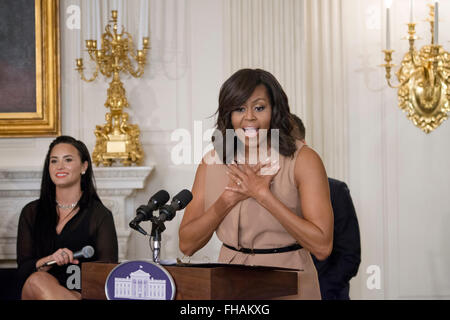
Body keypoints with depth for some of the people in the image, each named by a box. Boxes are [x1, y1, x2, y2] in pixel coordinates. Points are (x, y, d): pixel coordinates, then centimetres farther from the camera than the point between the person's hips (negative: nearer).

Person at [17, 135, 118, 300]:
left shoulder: (100, 215, 5)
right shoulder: (31, 212, 14)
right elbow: (23, 270, 8)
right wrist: (50, 259, -14)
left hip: (82, 295, -3)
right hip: (36, 294, 3)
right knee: (38, 280, -33)